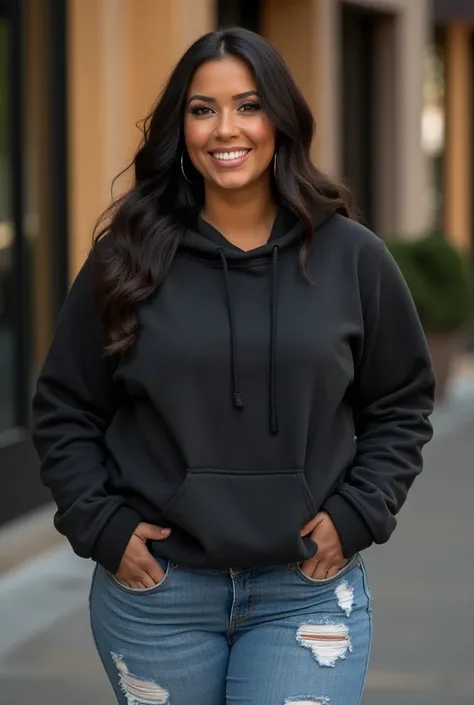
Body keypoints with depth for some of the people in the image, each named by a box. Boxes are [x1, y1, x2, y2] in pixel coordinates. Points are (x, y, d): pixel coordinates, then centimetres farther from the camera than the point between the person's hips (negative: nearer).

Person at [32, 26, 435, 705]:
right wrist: (102, 526, -4)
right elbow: (64, 411, 6)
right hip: (154, 590, 1)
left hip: (307, 592, 0)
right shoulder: (128, 258, 1)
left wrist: (356, 515, -3)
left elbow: (402, 405, 9)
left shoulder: (352, 256, 1)